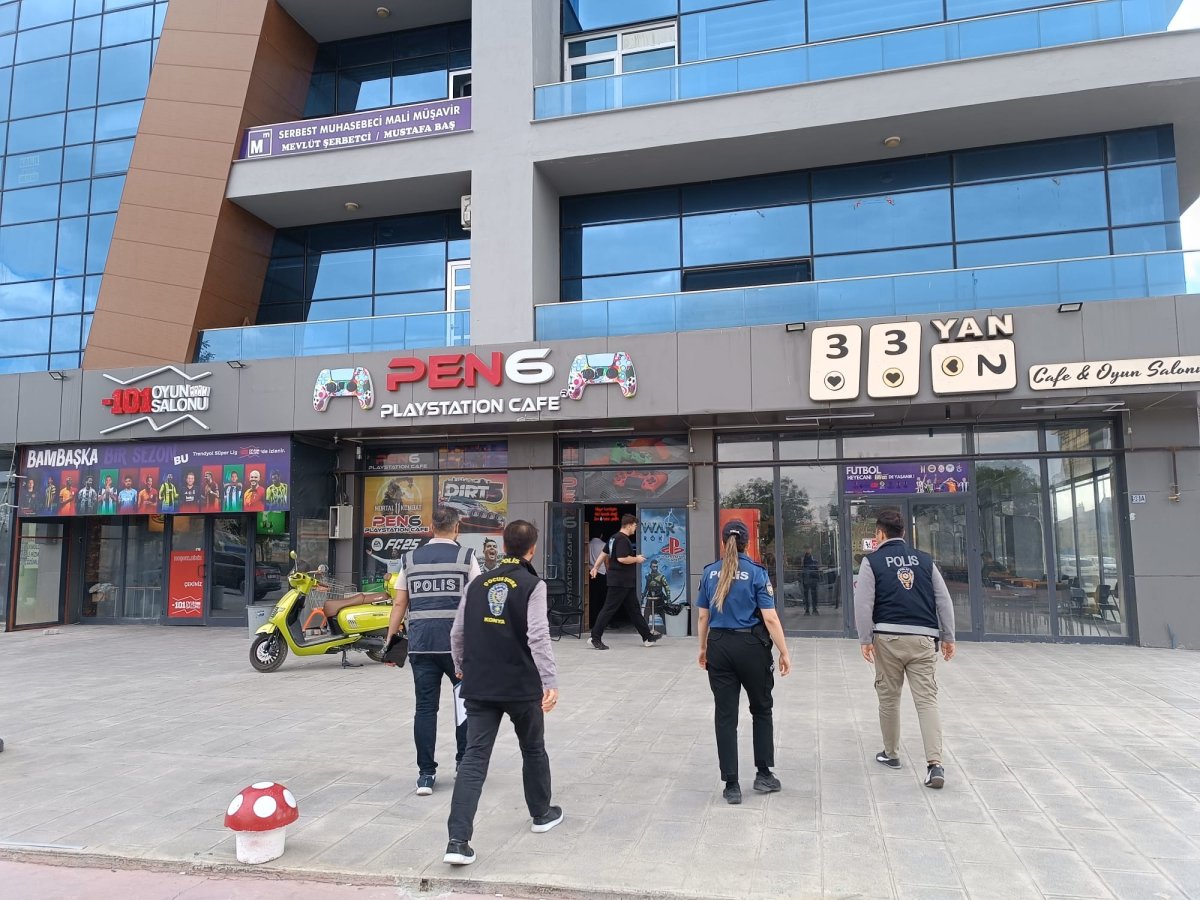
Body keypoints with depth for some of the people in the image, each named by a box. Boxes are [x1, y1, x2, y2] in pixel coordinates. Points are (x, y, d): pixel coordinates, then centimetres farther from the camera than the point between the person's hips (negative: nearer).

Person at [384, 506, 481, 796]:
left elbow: (399, 603, 8)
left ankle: (426, 774, 10)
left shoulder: (411, 559, 10)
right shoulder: (465, 557, 0)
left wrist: (390, 638, 13)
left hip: (421, 644, 3)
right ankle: (465, 764, 21)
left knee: (425, 707, 7)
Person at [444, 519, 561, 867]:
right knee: (533, 749, 19)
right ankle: (541, 814, 37)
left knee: (474, 757, 2)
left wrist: (462, 667, 27)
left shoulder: (479, 584, 6)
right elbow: (538, 637, -19)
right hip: (522, 686, -3)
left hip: (479, 687, 3)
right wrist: (551, 682, -20)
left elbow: (457, 633, 10)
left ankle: (458, 840, -8)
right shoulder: (532, 584, -9)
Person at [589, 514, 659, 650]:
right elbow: (622, 558, -26)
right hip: (620, 581, -11)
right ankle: (595, 638, 0)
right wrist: (637, 559, -11)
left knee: (634, 609, 12)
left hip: (626, 582, 11)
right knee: (609, 609, -5)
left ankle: (647, 637, 17)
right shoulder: (623, 539, -17)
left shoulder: (615, 537, 14)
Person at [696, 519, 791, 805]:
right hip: (751, 646, -2)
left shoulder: (710, 572, 3)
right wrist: (784, 653, -4)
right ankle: (763, 774, 22)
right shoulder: (756, 572, -7)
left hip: (719, 647, 2)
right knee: (761, 709, 18)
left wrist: (703, 648, 19)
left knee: (725, 715, 6)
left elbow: (702, 616, 7)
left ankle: (731, 784, 9)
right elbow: (770, 618, -11)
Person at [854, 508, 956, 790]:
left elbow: (863, 603, -6)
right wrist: (948, 637, 14)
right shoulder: (925, 559, 11)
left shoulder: (872, 560, 1)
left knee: (889, 697, 13)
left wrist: (865, 640, -4)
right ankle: (935, 763, -10)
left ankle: (891, 754, 26)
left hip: (888, 637, -2)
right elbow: (944, 600, 9)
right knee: (927, 699, 1)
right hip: (923, 638, 2)